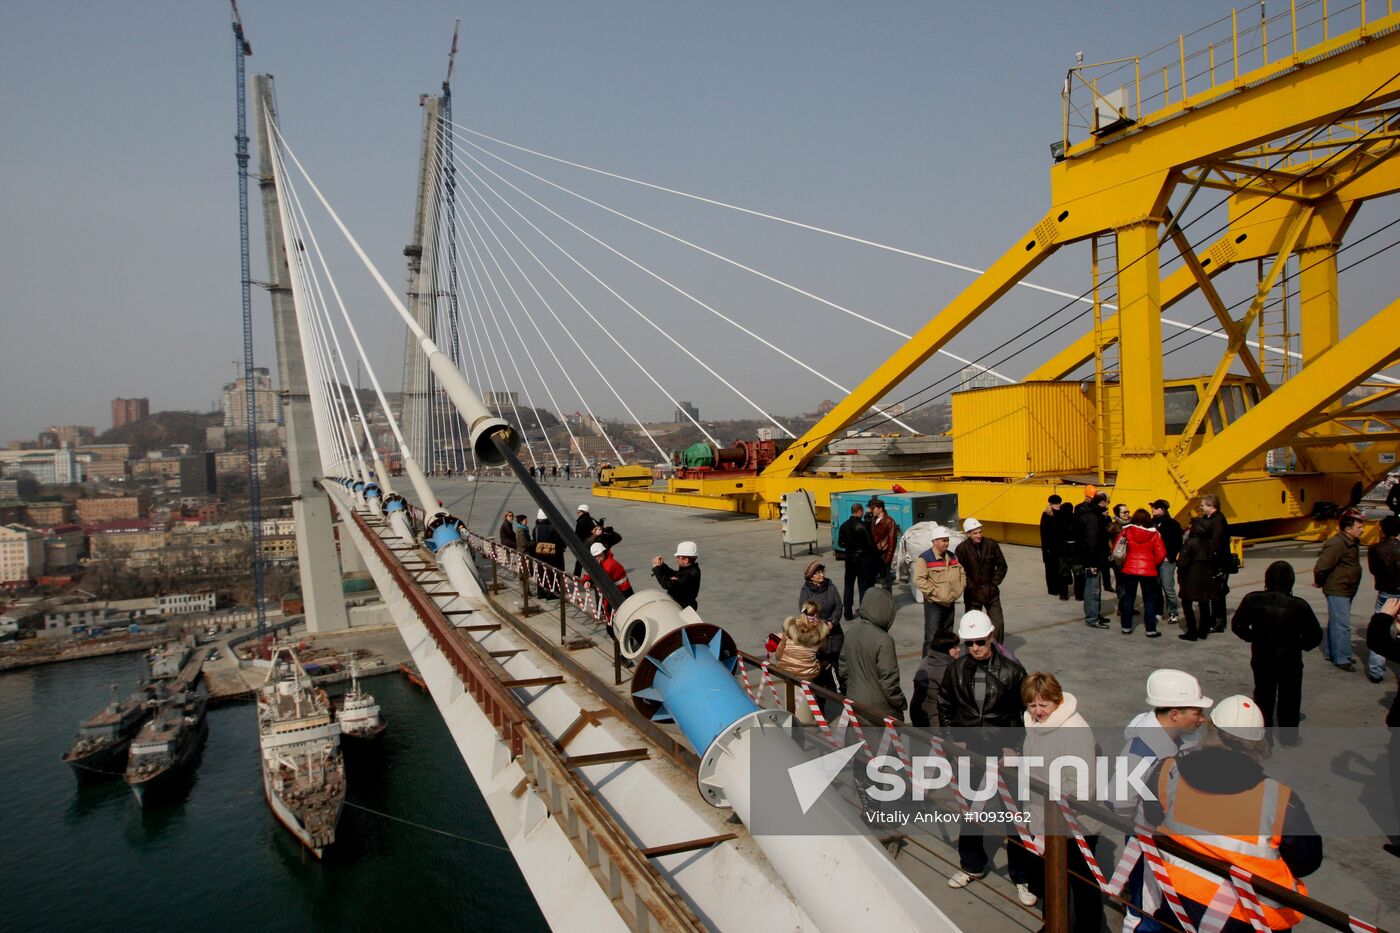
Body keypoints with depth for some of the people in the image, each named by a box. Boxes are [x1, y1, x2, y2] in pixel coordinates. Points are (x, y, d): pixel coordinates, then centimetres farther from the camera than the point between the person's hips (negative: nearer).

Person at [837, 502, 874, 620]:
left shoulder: (844, 525, 0)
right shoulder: (863, 525, -16)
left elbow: (840, 543, 6)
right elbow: (870, 543, -16)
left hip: (850, 558, 4)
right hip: (863, 558, -4)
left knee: (848, 586, 11)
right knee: (864, 586, 5)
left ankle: (848, 613, 14)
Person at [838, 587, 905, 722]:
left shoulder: (851, 632, -3)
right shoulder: (883, 641, -24)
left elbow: (843, 668, 7)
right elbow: (889, 680, -19)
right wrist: (901, 703, -4)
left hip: (854, 700, 7)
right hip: (879, 707, -7)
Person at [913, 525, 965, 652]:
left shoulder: (952, 556, 10)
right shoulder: (924, 558, -12)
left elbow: (962, 575, 16)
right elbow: (919, 580, -18)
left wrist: (957, 591, 1)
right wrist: (937, 594, -18)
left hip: (950, 603, 7)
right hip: (934, 604, -7)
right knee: (932, 638, -6)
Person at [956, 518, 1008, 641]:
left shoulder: (991, 545, -3)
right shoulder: (962, 549, -9)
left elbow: (1002, 566, 4)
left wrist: (994, 584, -1)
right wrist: (972, 588, -11)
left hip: (991, 593, 2)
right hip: (972, 594, -2)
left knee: (998, 623, 1)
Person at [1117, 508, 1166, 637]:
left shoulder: (1127, 531, -4)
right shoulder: (1154, 534, -5)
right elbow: (1161, 554, -4)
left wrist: (1122, 562, 14)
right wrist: (1154, 563, 14)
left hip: (1129, 569, 1)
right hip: (1148, 570, -1)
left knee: (1128, 598, 11)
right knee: (1149, 600, 7)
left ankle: (1126, 627, 15)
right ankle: (1151, 630, 7)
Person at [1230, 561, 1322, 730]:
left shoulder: (1252, 600, -14)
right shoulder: (1299, 605, -17)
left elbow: (1237, 625, -9)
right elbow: (1315, 635, -14)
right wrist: (1300, 645, 3)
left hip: (1262, 658, 1)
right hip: (1290, 659, -1)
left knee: (1263, 696, 17)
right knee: (1289, 698, 17)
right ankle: (1288, 734, 27)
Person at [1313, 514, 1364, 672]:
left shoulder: (1353, 543, 11)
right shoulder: (1336, 544, -22)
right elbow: (1321, 567, -25)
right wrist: (1320, 583, -9)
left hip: (1347, 591, 10)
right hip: (1337, 591, -10)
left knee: (1336, 623, 17)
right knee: (1342, 625, -8)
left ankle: (1331, 653, 28)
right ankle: (1342, 659, -3)